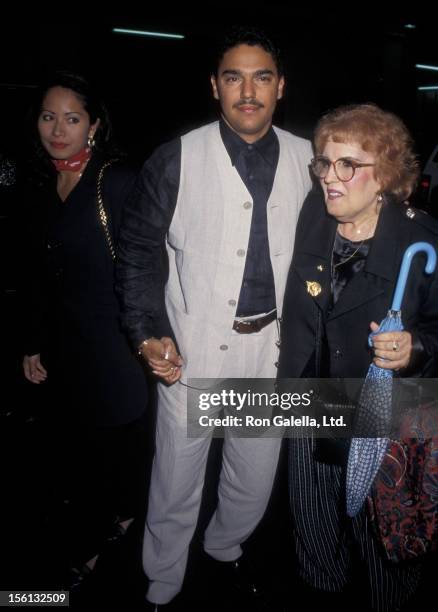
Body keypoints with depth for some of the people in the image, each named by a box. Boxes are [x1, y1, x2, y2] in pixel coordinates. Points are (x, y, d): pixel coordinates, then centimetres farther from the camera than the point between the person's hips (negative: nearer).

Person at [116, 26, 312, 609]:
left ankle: (225, 546, 52)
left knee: (256, 478, 21)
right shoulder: (176, 160, -7)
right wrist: (148, 331, -12)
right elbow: (138, 250, -3)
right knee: (176, 483, 12)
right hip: (193, 348, -3)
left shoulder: (307, 161, 1)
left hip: (273, 345, 3)